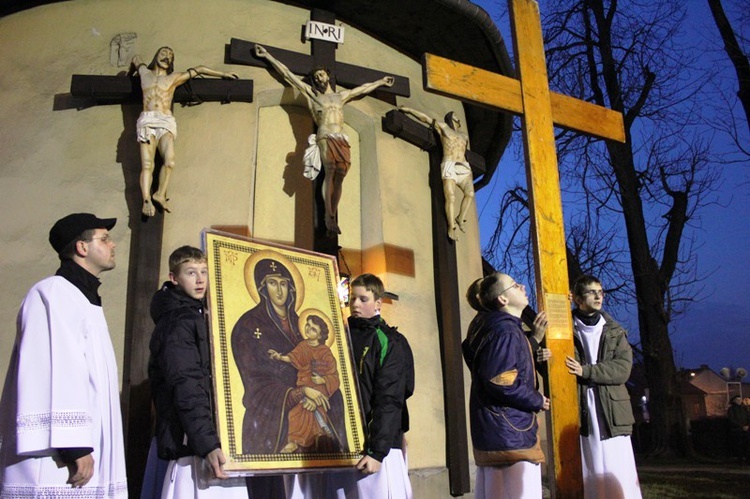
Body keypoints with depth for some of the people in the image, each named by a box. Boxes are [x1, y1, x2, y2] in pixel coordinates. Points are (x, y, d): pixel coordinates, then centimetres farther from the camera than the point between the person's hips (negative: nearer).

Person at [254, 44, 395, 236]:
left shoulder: (341, 96, 27)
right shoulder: (311, 94, 18)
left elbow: (363, 89, 41)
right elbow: (287, 74, 18)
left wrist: (381, 82, 51)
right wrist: (267, 56, 18)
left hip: (342, 140, 3)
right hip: (325, 138, -3)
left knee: (339, 176, -9)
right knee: (330, 172, -21)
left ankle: (333, 218, -9)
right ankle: (328, 216, -23)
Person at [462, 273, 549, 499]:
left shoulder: (490, 327, 14)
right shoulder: (506, 331, -17)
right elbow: (502, 383, -24)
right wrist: (537, 401, -10)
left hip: (492, 430, 10)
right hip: (510, 432, -10)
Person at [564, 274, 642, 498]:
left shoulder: (615, 332, 12)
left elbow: (623, 369, -2)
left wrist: (586, 371, -14)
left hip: (612, 414, 2)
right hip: (580, 414, -2)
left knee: (620, 476, 1)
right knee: (589, 476, 0)